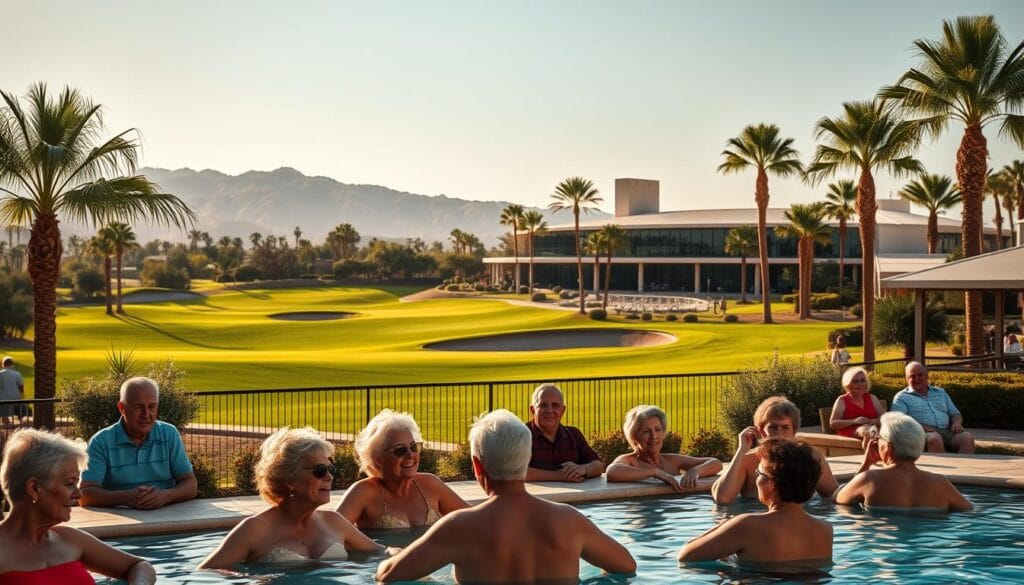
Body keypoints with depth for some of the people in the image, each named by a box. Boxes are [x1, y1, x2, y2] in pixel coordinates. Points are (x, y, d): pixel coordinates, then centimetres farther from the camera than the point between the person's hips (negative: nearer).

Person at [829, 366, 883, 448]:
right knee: (866, 429, -38)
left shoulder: (872, 398, 25)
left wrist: (873, 421, -9)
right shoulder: (842, 400, 14)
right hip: (850, 433, -3)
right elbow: (833, 423, 4)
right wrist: (855, 421, -10)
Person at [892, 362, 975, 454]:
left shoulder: (940, 392, 27)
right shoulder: (902, 397, 12)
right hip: (922, 433, -4)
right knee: (935, 439, -39)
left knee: (967, 437, -26)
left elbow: (955, 414, 28)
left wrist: (957, 423, 3)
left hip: (946, 432, 5)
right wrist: (920, 427, -19)